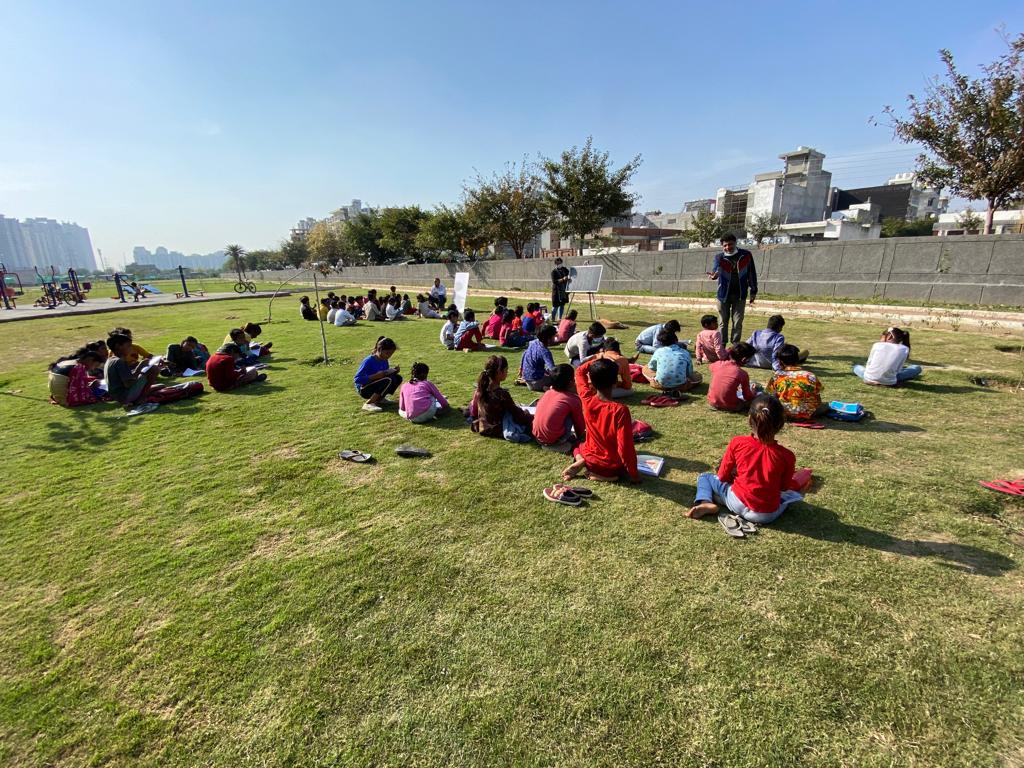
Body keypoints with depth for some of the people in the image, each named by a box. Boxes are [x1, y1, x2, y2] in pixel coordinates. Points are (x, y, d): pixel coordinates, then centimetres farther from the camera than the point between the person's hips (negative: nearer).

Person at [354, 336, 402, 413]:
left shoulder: (384, 361, 1)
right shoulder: (368, 361, -21)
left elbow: (386, 374, 11)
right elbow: (356, 379, -24)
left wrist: (393, 371, -11)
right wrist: (375, 376, -31)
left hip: (376, 386, 8)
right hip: (364, 389, -8)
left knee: (398, 378, -6)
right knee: (388, 380, -29)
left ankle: (379, 398, 5)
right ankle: (368, 404, -22)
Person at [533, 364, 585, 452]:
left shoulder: (547, 393, 9)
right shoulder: (574, 399, -6)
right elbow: (580, 424, 6)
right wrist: (579, 436, 27)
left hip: (537, 436, 7)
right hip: (553, 440, -6)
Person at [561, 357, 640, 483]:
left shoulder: (587, 400, -17)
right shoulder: (620, 410, -28)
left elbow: (580, 371, 3)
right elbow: (626, 446, -25)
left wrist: (596, 360, -1)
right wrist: (634, 473, -15)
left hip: (591, 459, 4)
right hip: (613, 466, -3)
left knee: (578, 446, 37)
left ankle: (581, 462, 2)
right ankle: (605, 475, 1)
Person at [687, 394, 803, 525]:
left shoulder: (738, 442, -9)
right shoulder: (787, 456, -9)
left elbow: (723, 476, 0)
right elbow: (785, 487, 5)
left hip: (738, 505, -1)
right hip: (769, 515, 1)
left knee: (705, 477, 19)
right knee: (791, 495, 32)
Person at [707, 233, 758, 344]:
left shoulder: (746, 255, -2)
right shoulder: (719, 257, -5)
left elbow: (752, 274, 4)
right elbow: (716, 269, -25)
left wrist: (753, 292, 4)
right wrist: (714, 274, -50)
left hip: (740, 295, 0)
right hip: (724, 294, 0)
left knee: (738, 322, 1)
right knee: (723, 322, 8)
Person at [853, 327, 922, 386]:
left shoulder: (877, 345, 0)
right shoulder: (904, 349, -1)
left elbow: (869, 362, 3)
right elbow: (898, 368, 0)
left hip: (870, 379, 1)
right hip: (888, 382, -1)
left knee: (856, 367, 34)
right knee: (917, 368, 19)